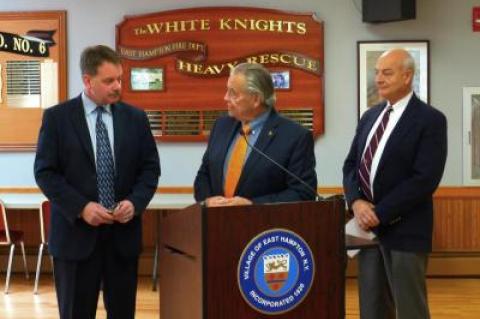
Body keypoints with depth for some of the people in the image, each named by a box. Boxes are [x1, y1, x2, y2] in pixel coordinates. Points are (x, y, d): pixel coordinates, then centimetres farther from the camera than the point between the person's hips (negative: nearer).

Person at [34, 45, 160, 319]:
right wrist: (81, 207, -16)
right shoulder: (57, 117, -2)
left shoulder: (136, 117, 6)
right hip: (76, 232, -2)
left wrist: (135, 202, -11)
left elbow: (150, 168, 7)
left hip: (124, 231, 3)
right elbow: (45, 172, -5)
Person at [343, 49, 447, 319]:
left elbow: (425, 179, -16)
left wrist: (380, 212, -17)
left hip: (404, 229, -6)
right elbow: (351, 164, 12)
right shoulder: (370, 116, 13)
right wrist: (357, 202, -8)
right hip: (368, 226, 6)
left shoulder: (431, 119, -8)